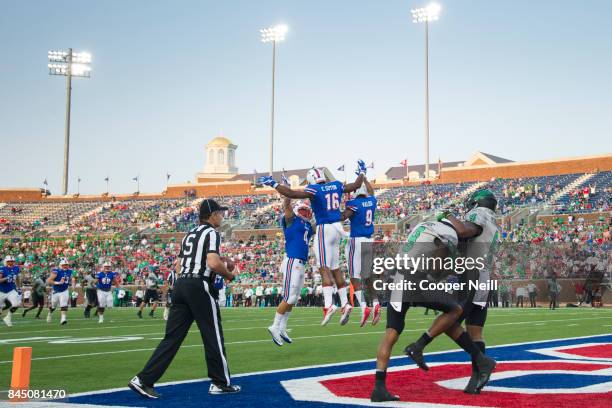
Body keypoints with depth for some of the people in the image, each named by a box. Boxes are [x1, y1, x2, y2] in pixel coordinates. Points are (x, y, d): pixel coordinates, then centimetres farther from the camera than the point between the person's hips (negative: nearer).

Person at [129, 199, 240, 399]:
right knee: (213, 336, 4)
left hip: (180, 284, 8)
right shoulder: (211, 233, -5)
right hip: (199, 287, -8)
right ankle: (221, 383, 13)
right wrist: (229, 275, -1)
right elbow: (213, 263, -19)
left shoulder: (189, 234, 21)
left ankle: (143, 380, -3)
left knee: (172, 337, 4)